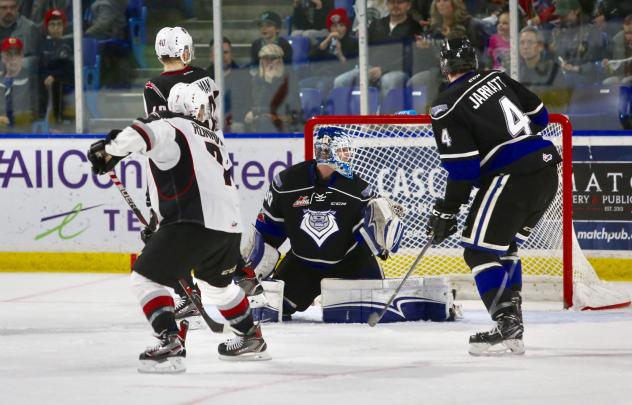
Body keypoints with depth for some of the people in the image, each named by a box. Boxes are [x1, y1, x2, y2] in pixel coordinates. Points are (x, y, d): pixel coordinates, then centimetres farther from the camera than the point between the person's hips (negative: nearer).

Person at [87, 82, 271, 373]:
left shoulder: (169, 127, 1)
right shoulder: (214, 139, 24)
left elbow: (141, 134, -22)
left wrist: (108, 151, -6)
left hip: (194, 223, -8)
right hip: (229, 226, 8)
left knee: (146, 278, -3)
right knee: (217, 284, 33)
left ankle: (170, 345, -18)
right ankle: (251, 339, 46)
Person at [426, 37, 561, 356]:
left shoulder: (446, 106, -7)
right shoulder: (497, 79, 12)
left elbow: (463, 168, -11)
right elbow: (538, 116, 20)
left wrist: (445, 211, -2)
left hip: (513, 179, -8)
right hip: (547, 171, 8)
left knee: (480, 251, -1)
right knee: (504, 249, 20)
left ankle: (507, 326, -13)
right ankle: (512, 327, 16)